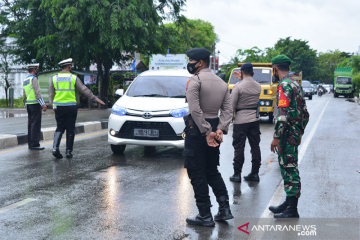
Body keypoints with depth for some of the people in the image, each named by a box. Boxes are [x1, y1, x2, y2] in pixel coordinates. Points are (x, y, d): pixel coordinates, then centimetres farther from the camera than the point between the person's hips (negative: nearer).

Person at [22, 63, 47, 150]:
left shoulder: (25, 80, 17)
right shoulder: (33, 79, -10)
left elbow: (24, 96, 19)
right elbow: (37, 93, -18)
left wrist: (26, 106, 25)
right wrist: (43, 104, -19)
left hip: (29, 104, 9)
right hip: (35, 104, -9)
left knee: (30, 124, 10)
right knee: (36, 124, -8)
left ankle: (30, 144, 12)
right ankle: (35, 144, -9)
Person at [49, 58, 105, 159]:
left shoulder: (54, 78, 5)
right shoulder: (74, 78, -2)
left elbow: (51, 94, 8)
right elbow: (84, 89, 0)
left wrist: (53, 105, 18)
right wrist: (95, 99, 5)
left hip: (58, 107, 2)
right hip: (71, 107, -2)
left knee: (60, 128, 11)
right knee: (70, 130, 5)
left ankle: (55, 148, -7)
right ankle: (69, 151, 8)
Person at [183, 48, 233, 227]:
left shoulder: (195, 80, -11)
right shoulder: (221, 82, 12)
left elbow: (195, 110, -20)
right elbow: (227, 109, 4)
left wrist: (207, 132, -17)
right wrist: (220, 129, -5)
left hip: (197, 130, -7)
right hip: (214, 128, 7)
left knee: (197, 173, 1)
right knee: (212, 171, 18)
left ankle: (205, 216, 5)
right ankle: (224, 209, 14)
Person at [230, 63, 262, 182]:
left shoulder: (238, 86, -13)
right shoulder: (258, 86, 4)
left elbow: (231, 105, -11)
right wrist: (241, 79, 26)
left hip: (241, 120, -5)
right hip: (255, 119, 5)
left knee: (239, 147, 1)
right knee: (255, 146, 10)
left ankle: (237, 174, 6)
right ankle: (255, 173, 15)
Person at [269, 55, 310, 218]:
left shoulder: (284, 85, -15)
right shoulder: (295, 84, 17)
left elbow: (283, 114, -23)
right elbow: (305, 113, 19)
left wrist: (276, 137, -20)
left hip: (287, 136, -10)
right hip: (295, 135, 10)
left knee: (289, 170, -5)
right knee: (288, 169, 17)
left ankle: (292, 211, 1)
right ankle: (288, 203, 27)